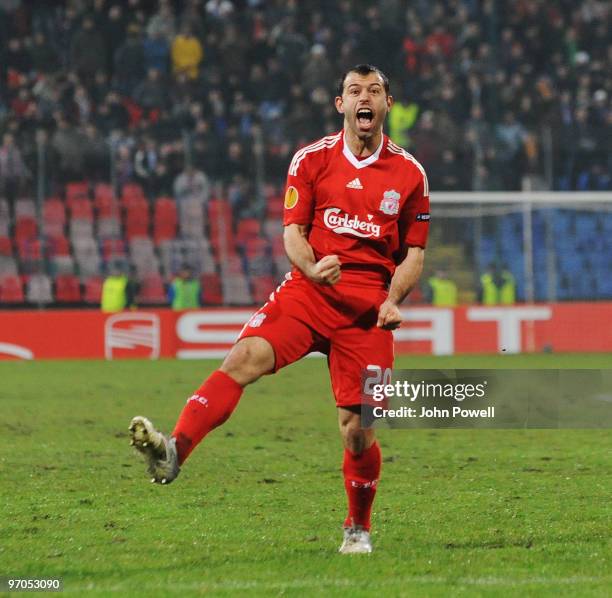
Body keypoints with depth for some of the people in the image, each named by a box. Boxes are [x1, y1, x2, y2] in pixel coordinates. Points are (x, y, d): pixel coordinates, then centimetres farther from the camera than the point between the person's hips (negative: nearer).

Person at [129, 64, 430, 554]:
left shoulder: (409, 174, 7)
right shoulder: (312, 159, 7)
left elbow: (414, 253, 12)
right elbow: (293, 232, 4)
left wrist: (393, 301, -7)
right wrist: (312, 268, -18)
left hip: (368, 310, 0)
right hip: (309, 290, 0)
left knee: (358, 429, -3)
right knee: (245, 357, -26)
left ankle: (358, 528, 21)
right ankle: (174, 451, -39)